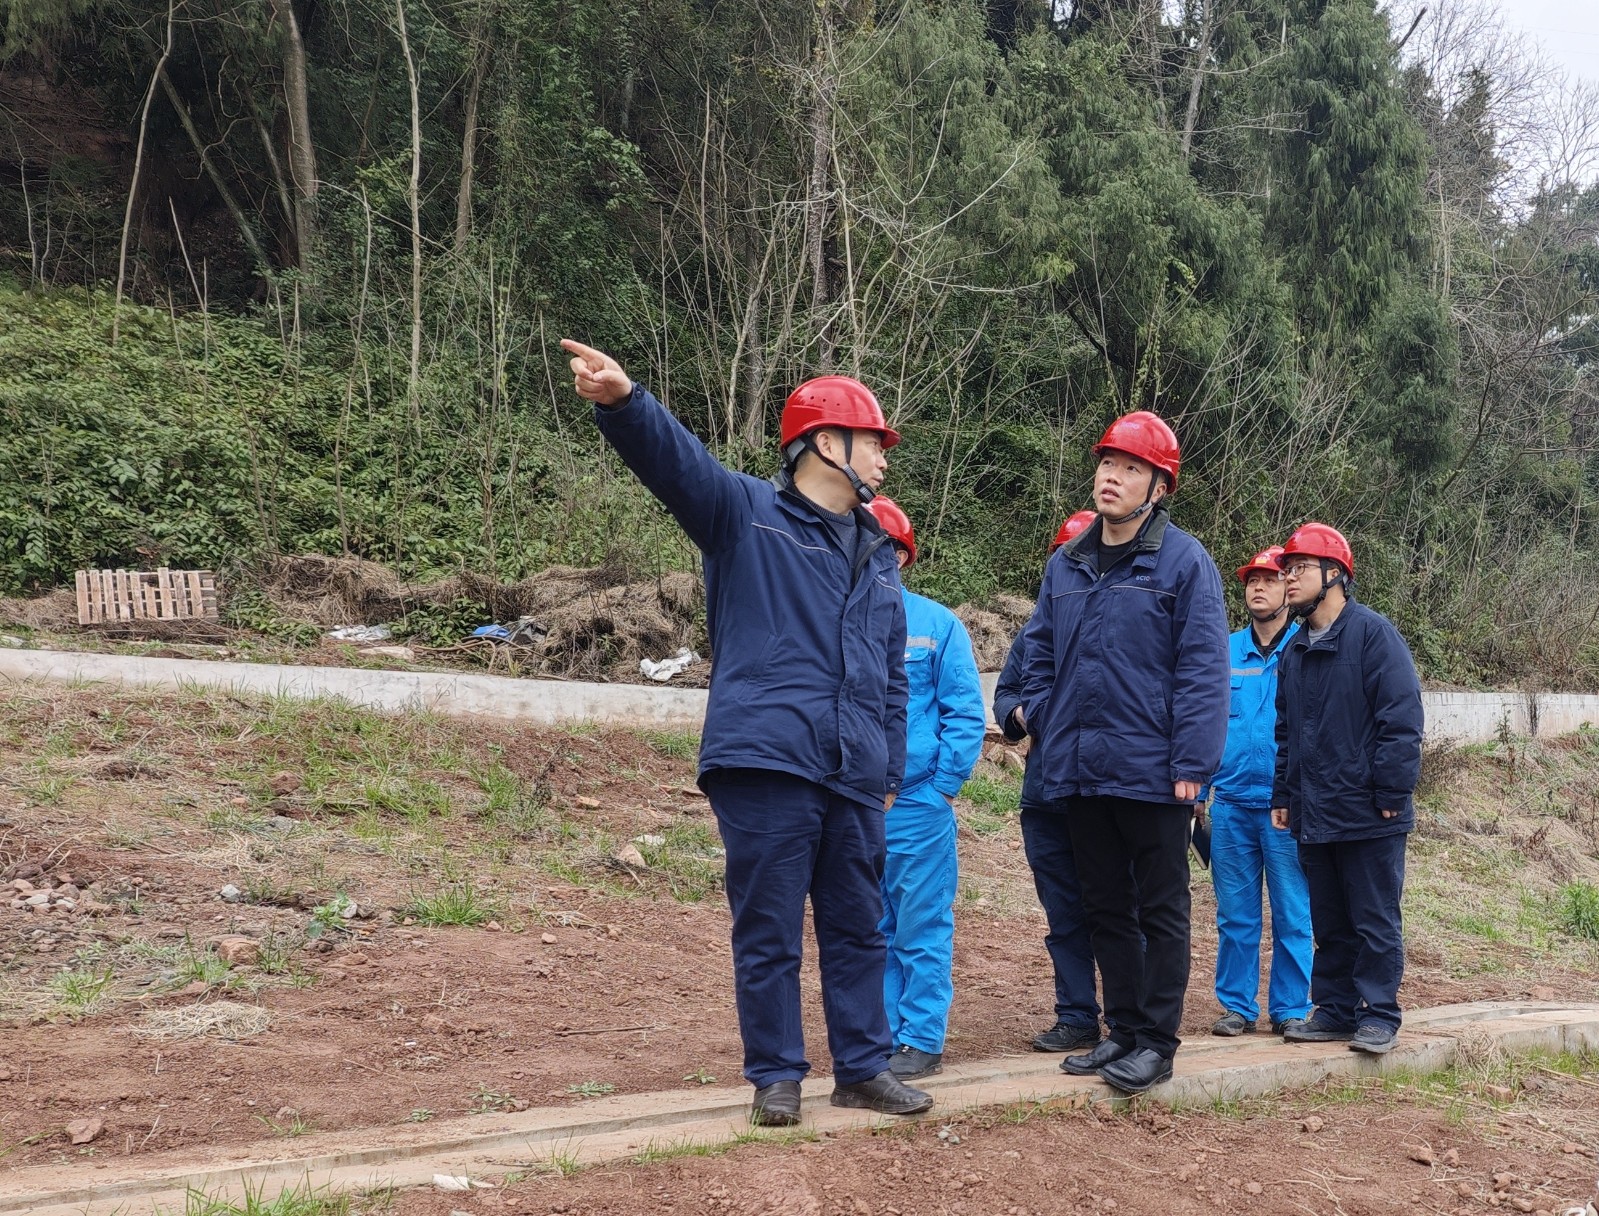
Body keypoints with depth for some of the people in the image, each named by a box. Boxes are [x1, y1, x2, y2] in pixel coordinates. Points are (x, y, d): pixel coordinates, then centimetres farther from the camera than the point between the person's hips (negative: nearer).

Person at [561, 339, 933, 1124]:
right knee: (768, 932, 1)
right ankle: (775, 1075, 15)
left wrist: (892, 771, 19)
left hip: (854, 776, 6)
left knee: (856, 928, 13)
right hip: (766, 764, -6)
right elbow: (675, 457, -18)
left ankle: (862, 1068, 26)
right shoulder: (747, 514, 1)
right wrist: (622, 401, -38)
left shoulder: (877, 554, 20)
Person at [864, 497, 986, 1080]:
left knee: (922, 926, 3)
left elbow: (966, 715, -2)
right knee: (872, 928, 11)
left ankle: (922, 1040, 13)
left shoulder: (937, 624, -1)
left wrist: (942, 788, -8)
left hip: (917, 803, -3)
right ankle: (882, 1034, 22)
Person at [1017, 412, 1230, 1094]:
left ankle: (1157, 1042, 13)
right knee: (1105, 908, 14)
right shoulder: (1066, 565, 11)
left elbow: (1203, 668, -12)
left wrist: (1192, 764, -17)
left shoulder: (1183, 563, -7)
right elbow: (1040, 653, 18)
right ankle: (1122, 1030, 26)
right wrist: (1038, 720, 5)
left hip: (1151, 773, -6)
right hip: (1078, 773, 6)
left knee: (1160, 911, 5)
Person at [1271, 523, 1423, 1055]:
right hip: (1314, 814, 7)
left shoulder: (1373, 633, -9)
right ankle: (1335, 1011, 21)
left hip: (1368, 815, -7)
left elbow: (1401, 718, -14)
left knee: (1375, 921, 2)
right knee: (1329, 923, 13)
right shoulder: (1295, 650, 14)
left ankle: (1378, 1016, 10)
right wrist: (1283, 795, 14)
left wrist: (1391, 794, -16)